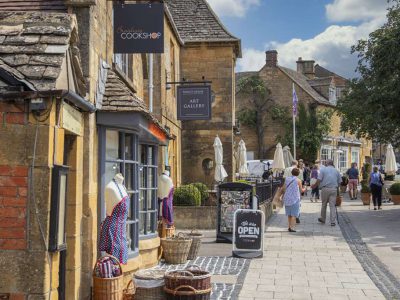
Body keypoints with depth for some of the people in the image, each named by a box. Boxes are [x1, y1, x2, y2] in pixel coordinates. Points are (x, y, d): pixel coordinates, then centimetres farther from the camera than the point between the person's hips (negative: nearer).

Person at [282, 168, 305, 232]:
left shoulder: (287, 179, 5)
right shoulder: (298, 180, -5)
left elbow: (284, 188, 9)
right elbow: (301, 190, 4)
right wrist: (304, 189, 25)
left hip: (287, 198, 5)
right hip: (295, 199, -4)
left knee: (289, 214, 16)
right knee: (294, 214, -3)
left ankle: (290, 226, 21)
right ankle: (292, 228, -11)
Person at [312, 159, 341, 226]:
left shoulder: (323, 170, 2)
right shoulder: (336, 171, 11)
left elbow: (319, 180, -7)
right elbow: (339, 182, 11)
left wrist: (315, 186, 8)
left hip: (325, 189, -2)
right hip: (334, 189, 2)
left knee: (324, 204, 12)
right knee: (332, 205, 1)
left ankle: (323, 219, 24)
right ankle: (333, 221, -3)